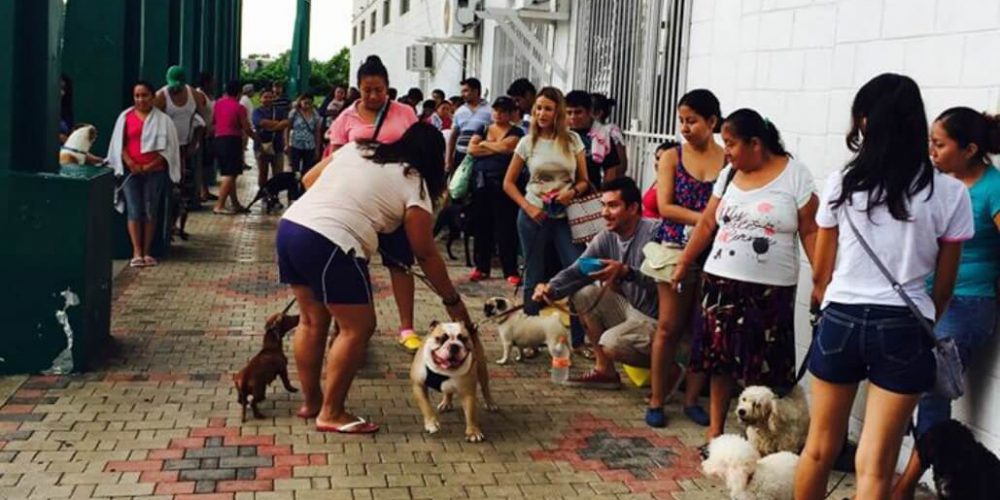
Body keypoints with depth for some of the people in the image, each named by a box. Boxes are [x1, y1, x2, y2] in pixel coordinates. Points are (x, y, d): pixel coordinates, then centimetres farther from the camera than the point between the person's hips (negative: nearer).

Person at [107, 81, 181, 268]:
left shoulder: (162, 119, 3)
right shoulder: (126, 117, 6)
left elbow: (168, 146, 0)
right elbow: (119, 143, 6)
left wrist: (151, 166, -10)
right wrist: (130, 163, -8)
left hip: (155, 171, 0)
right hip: (131, 171, 1)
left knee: (150, 211, 2)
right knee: (134, 211, -3)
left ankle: (146, 252, 9)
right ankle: (137, 253, -2)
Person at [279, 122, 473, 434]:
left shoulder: (355, 149, 20)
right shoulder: (413, 184, 2)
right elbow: (426, 255, 4)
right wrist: (453, 301, 13)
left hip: (290, 225, 8)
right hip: (329, 244, -8)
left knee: (313, 321, 20)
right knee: (358, 327, 4)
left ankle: (311, 402, 30)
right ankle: (331, 414, 9)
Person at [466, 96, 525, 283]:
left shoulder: (516, 132, 4)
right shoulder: (483, 129, 14)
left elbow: (506, 147, -15)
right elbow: (471, 149, -1)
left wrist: (485, 144, 1)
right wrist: (497, 149, -6)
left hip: (503, 182, -4)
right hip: (481, 181, 4)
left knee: (505, 227, -5)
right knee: (481, 225, 7)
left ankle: (511, 271, -2)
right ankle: (481, 267, 17)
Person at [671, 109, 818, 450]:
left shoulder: (795, 175, -6)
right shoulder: (729, 174, 9)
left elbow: (809, 231, -7)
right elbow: (707, 223, 14)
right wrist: (683, 263, 14)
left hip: (770, 289, -4)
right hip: (721, 281, 5)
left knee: (765, 368, -2)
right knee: (719, 359, 8)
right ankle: (715, 431, 19)